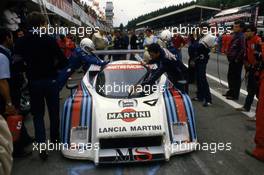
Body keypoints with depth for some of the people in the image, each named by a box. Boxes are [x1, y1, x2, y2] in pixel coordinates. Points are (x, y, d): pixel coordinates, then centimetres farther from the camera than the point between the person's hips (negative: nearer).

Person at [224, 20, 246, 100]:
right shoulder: (234, 35, 13)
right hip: (232, 60, 9)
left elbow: (243, 49, -22)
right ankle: (231, 91, 32)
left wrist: (237, 59, -18)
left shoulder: (241, 37, -15)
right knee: (230, 76, 17)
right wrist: (229, 55, 14)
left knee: (236, 77, -1)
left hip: (237, 61, -9)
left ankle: (235, 95, 9)